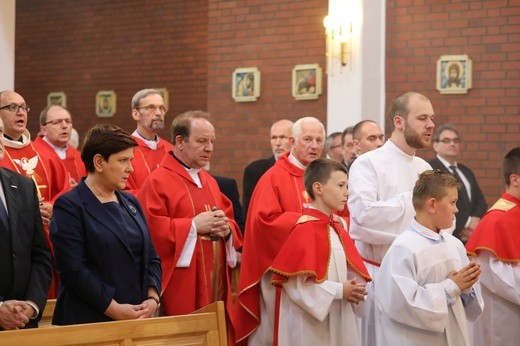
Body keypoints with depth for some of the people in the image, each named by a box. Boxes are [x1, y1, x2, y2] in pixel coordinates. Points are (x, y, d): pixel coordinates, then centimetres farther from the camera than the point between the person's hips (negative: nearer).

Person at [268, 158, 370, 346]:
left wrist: (352, 289, -4)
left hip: (337, 319, 8)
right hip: (310, 324, -8)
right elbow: (297, 283, -21)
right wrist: (340, 291, -17)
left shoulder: (337, 230, 11)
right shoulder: (305, 229, -15)